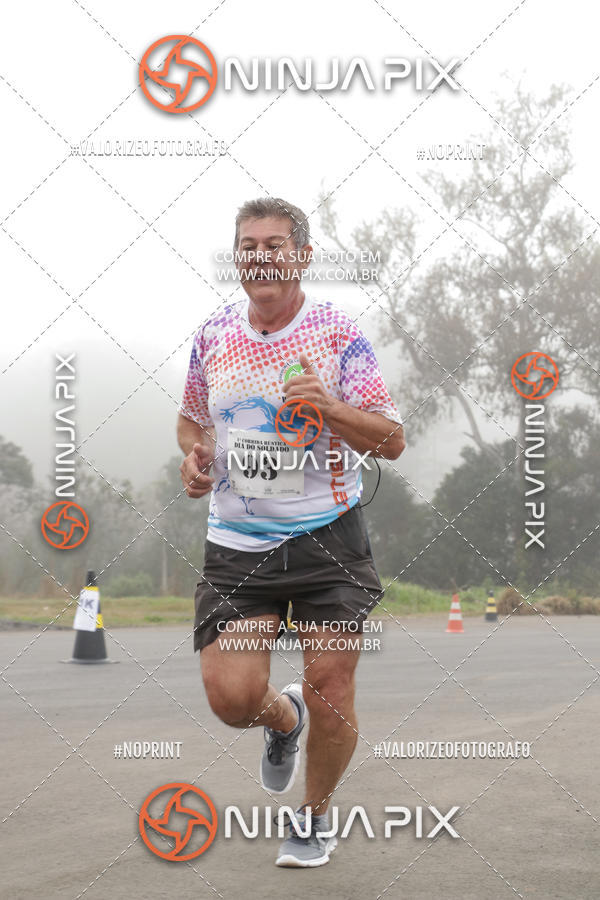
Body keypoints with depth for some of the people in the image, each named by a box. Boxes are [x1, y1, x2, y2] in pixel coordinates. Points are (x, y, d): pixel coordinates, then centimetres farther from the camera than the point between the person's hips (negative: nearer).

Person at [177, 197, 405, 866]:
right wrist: (194, 453, -1)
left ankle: (315, 815, 26)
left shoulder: (338, 334, -5)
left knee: (329, 689, -2)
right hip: (236, 542, 3)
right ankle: (284, 719, 30)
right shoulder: (213, 335, 6)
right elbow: (191, 418, 22)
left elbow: (391, 440, -6)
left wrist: (330, 407, -23)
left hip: (328, 535, -2)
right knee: (231, 696, -8)